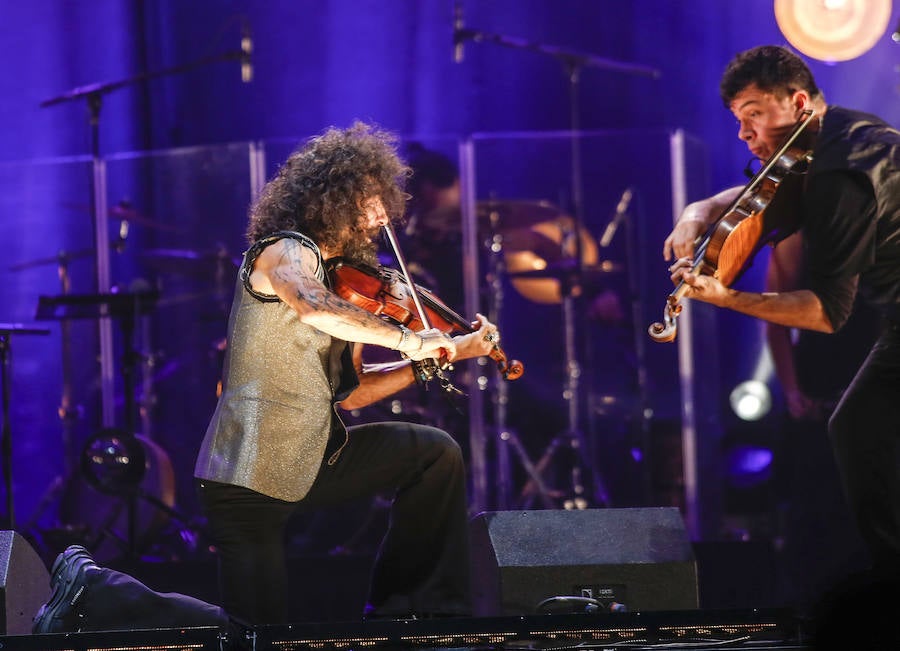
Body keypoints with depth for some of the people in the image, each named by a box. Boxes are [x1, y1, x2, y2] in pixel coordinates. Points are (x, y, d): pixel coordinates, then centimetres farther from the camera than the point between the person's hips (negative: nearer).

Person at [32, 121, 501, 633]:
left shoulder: (341, 279, 16)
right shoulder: (286, 253, -11)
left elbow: (350, 392, 12)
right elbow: (314, 308, -36)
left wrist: (444, 355, 6)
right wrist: (404, 339, -31)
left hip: (312, 459, 9)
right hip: (254, 475, -9)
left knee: (437, 453, 5)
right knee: (258, 634, -4)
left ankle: (416, 609, 12)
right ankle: (95, 591, 10)